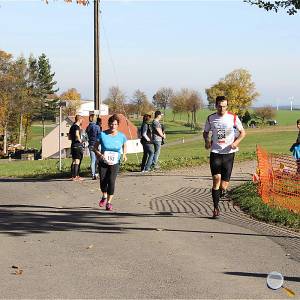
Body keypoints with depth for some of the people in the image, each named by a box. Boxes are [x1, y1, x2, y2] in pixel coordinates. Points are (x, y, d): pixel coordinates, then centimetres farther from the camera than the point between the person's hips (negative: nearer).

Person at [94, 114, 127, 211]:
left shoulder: (121, 136, -4)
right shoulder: (102, 135, -8)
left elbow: (124, 146, 16)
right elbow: (95, 148, -2)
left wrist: (124, 155, 0)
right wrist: (100, 154, -20)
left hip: (115, 163, 0)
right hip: (103, 162, 0)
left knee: (111, 181, -11)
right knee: (103, 181, -6)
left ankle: (109, 202, 5)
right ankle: (104, 197, 27)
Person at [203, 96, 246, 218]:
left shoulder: (233, 118, 0)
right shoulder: (211, 118, 4)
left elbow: (242, 132, 8)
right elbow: (205, 132, 19)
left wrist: (236, 142, -10)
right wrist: (207, 140, -3)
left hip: (228, 152, 0)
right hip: (215, 152, 0)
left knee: (224, 184, -2)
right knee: (216, 178, -13)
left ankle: (223, 189, 37)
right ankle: (216, 208, -5)